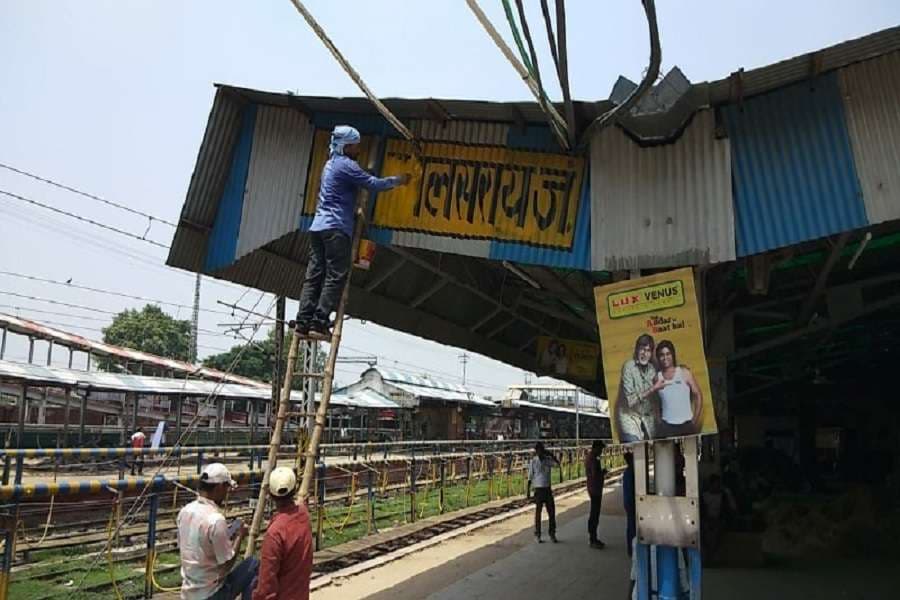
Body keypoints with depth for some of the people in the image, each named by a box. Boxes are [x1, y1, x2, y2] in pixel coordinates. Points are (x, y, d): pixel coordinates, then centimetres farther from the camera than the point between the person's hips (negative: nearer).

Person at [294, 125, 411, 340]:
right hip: (336, 227, -9)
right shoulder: (346, 165, -6)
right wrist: (398, 180, 3)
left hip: (318, 226, 9)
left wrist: (353, 212, 29)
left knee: (314, 274, 4)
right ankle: (319, 323, -14)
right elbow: (374, 184, -11)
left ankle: (304, 321, 0)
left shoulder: (331, 164, 23)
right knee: (336, 276, -9)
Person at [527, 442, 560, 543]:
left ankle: (552, 533, 16)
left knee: (552, 511, 4)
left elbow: (557, 462, -17)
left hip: (547, 488, 3)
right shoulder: (533, 462, -6)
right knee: (538, 511, 4)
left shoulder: (548, 460, 2)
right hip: (538, 489, -3)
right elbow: (530, 477, -3)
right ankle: (537, 535, 14)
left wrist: (550, 454, -20)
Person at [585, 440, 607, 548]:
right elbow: (595, 474, -27)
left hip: (592, 488, 10)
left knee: (594, 513, 16)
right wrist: (603, 472, -9)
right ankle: (593, 540, 0)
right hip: (595, 489, -10)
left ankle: (592, 537, 24)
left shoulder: (588, 457, 12)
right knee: (595, 515, -5)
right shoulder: (594, 459, -20)